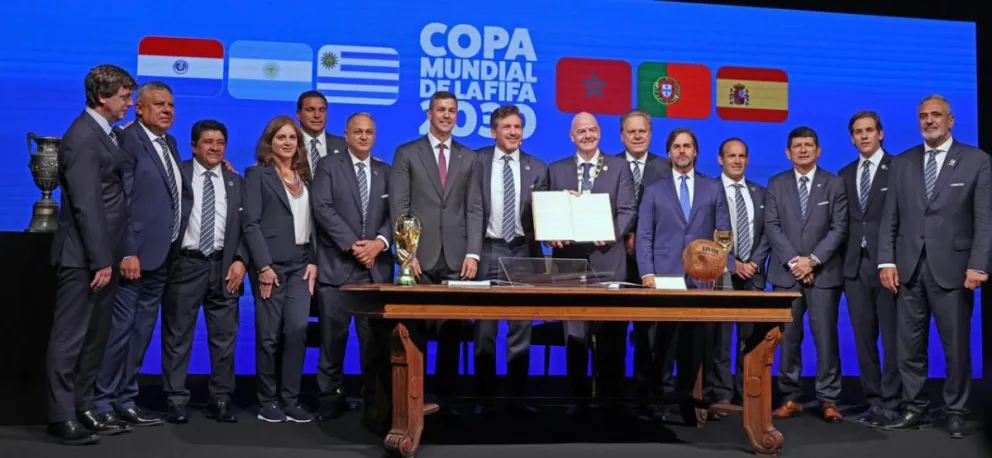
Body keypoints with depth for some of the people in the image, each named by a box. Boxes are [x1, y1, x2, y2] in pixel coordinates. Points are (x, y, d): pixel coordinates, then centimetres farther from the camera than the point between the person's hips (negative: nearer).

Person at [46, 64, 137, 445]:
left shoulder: (109, 133, 12)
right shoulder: (83, 137, -15)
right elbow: (86, 204, -20)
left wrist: (111, 256, 9)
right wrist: (100, 259, -19)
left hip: (103, 253, 9)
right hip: (83, 257, -9)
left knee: (94, 336, 14)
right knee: (70, 336, -1)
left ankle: (83, 407, 24)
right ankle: (61, 417, 6)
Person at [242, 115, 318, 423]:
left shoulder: (305, 177, 16)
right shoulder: (258, 175, 2)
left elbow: (313, 222, 13)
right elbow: (250, 223, -6)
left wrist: (314, 261, 1)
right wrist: (263, 266, -13)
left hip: (301, 265, 4)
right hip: (271, 264, -4)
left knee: (297, 330, -4)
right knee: (269, 335, 0)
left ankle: (290, 401, 3)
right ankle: (268, 402, 10)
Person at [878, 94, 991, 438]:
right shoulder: (902, 163, 11)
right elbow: (889, 219, 9)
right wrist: (886, 261, -1)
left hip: (952, 268, -3)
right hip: (908, 268, 3)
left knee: (957, 347, 3)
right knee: (909, 346, 6)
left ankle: (955, 413, 15)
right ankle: (914, 409, 16)